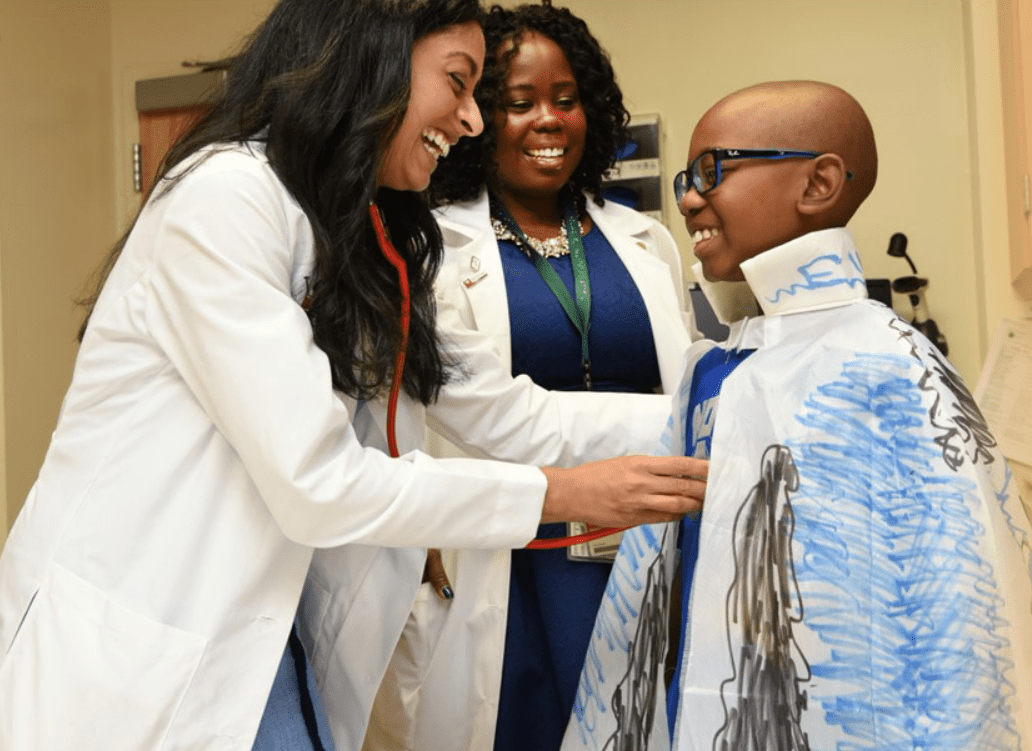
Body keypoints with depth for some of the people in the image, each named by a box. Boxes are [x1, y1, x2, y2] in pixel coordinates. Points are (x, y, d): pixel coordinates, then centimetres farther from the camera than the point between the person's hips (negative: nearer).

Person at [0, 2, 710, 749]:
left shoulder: (367, 247, 9)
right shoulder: (225, 194, -19)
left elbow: (506, 412, 7)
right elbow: (317, 485, -23)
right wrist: (560, 494, -15)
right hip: (117, 661, -7)